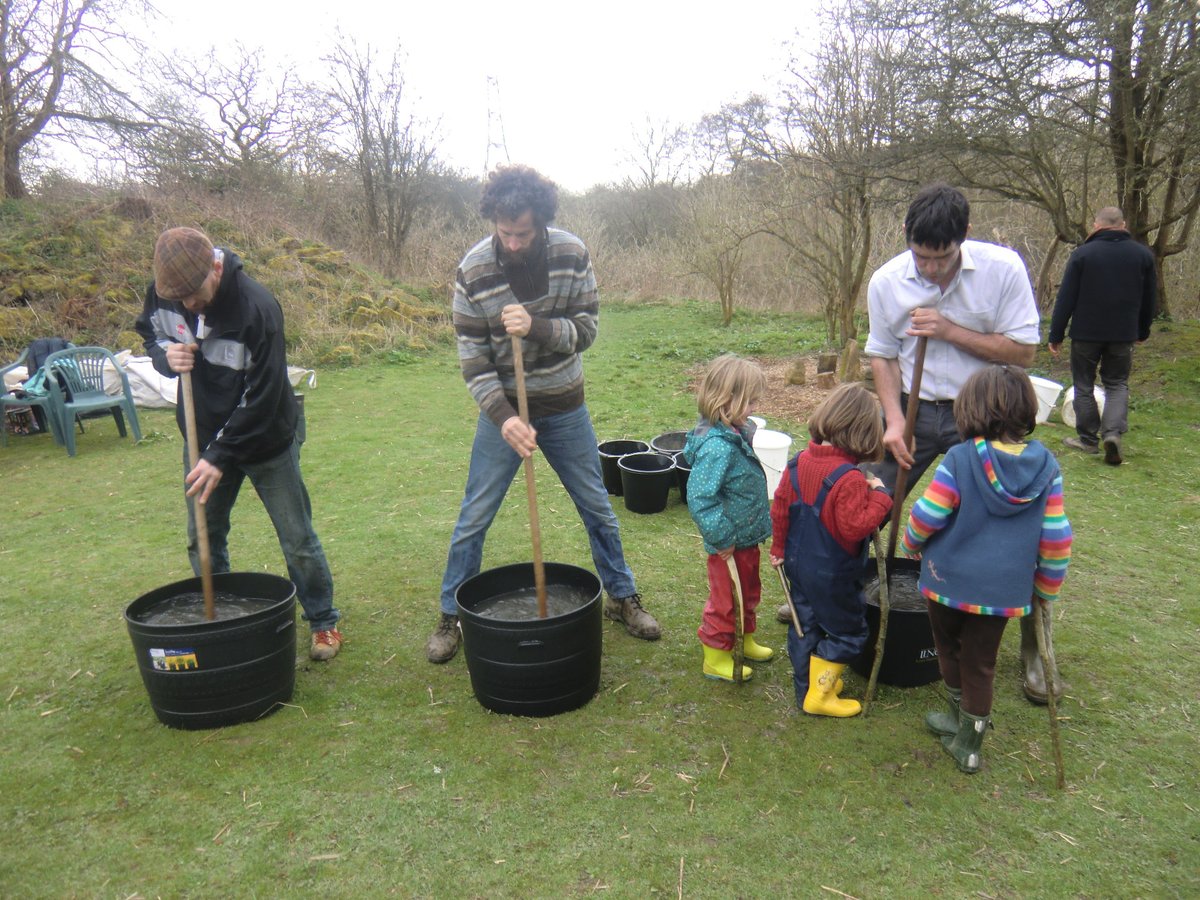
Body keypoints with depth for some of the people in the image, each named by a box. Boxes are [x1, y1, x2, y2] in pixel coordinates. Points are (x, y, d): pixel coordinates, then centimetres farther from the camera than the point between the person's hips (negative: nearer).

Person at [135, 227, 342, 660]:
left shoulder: (257, 307, -28)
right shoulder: (162, 293, -11)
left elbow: (262, 397, -26)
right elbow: (149, 334, 9)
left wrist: (221, 456, -26)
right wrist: (166, 354, -16)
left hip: (266, 440, -5)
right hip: (204, 435, 5)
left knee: (297, 540, 4)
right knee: (203, 539, 14)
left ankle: (323, 622, 21)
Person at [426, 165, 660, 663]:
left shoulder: (573, 254, -12)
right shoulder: (472, 272, -16)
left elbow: (587, 328, -11)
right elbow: (474, 360, -14)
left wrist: (537, 326, -29)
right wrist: (504, 418, -26)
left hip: (565, 408, 2)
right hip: (503, 409, -1)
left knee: (597, 508, 13)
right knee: (474, 518, 4)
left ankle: (622, 598, 32)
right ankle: (451, 616, 22)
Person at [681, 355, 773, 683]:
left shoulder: (737, 434, 1)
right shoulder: (716, 447, -31)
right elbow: (700, 498, -33)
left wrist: (762, 517, 20)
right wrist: (722, 538, -25)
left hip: (747, 537, 10)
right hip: (729, 545, -9)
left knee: (749, 593, 26)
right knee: (725, 601, 8)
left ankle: (744, 640, 47)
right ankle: (715, 658, 26)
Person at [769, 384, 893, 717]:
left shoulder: (799, 461, -3)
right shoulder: (850, 479, -27)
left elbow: (779, 508, 4)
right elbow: (856, 527, -28)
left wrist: (779, 547, 16)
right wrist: (880, 497, -17)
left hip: (798, 563, 7)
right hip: (833, 574, -7)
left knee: (805, 625, 20)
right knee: (848, 631, 12)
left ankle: (807, 686, 34)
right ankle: (819, 695, 19)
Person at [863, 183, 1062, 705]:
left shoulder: (1002, 268, -12)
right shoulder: (886, 282, -6)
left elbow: (1024, 351, -11)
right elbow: (882, 355, 4)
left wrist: (949, 330, -22)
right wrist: (893, 421, -8)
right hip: (913, 412, 2)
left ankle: (1034, 647, 19)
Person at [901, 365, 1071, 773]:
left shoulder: (959, 460, -16)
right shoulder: (1046, 467, -5)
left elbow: (926, 516, -13)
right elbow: (1056, 539, -1)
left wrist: (910, 545, 9)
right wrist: (1046, 589, 13)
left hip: (949, 581, -2)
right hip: (1004, 590, 3)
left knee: (949, 650, 22)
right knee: (980, 664, 16)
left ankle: (961, 719, 39)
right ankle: (969, 742, 25)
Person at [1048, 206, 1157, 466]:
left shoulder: (1082, 253, -7)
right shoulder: (1143, 254, 5)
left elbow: (1066, 298, -8)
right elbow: (1150, 299, 13)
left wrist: (1055, 335, -3)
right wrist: (1142, 331, 25)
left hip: (1086, 333, -3)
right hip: (1124, 334, 3)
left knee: (1084, 385, 9)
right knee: (1117, 384, 12)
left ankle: (1088, 438, 14)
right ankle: (1113, 432, -9)